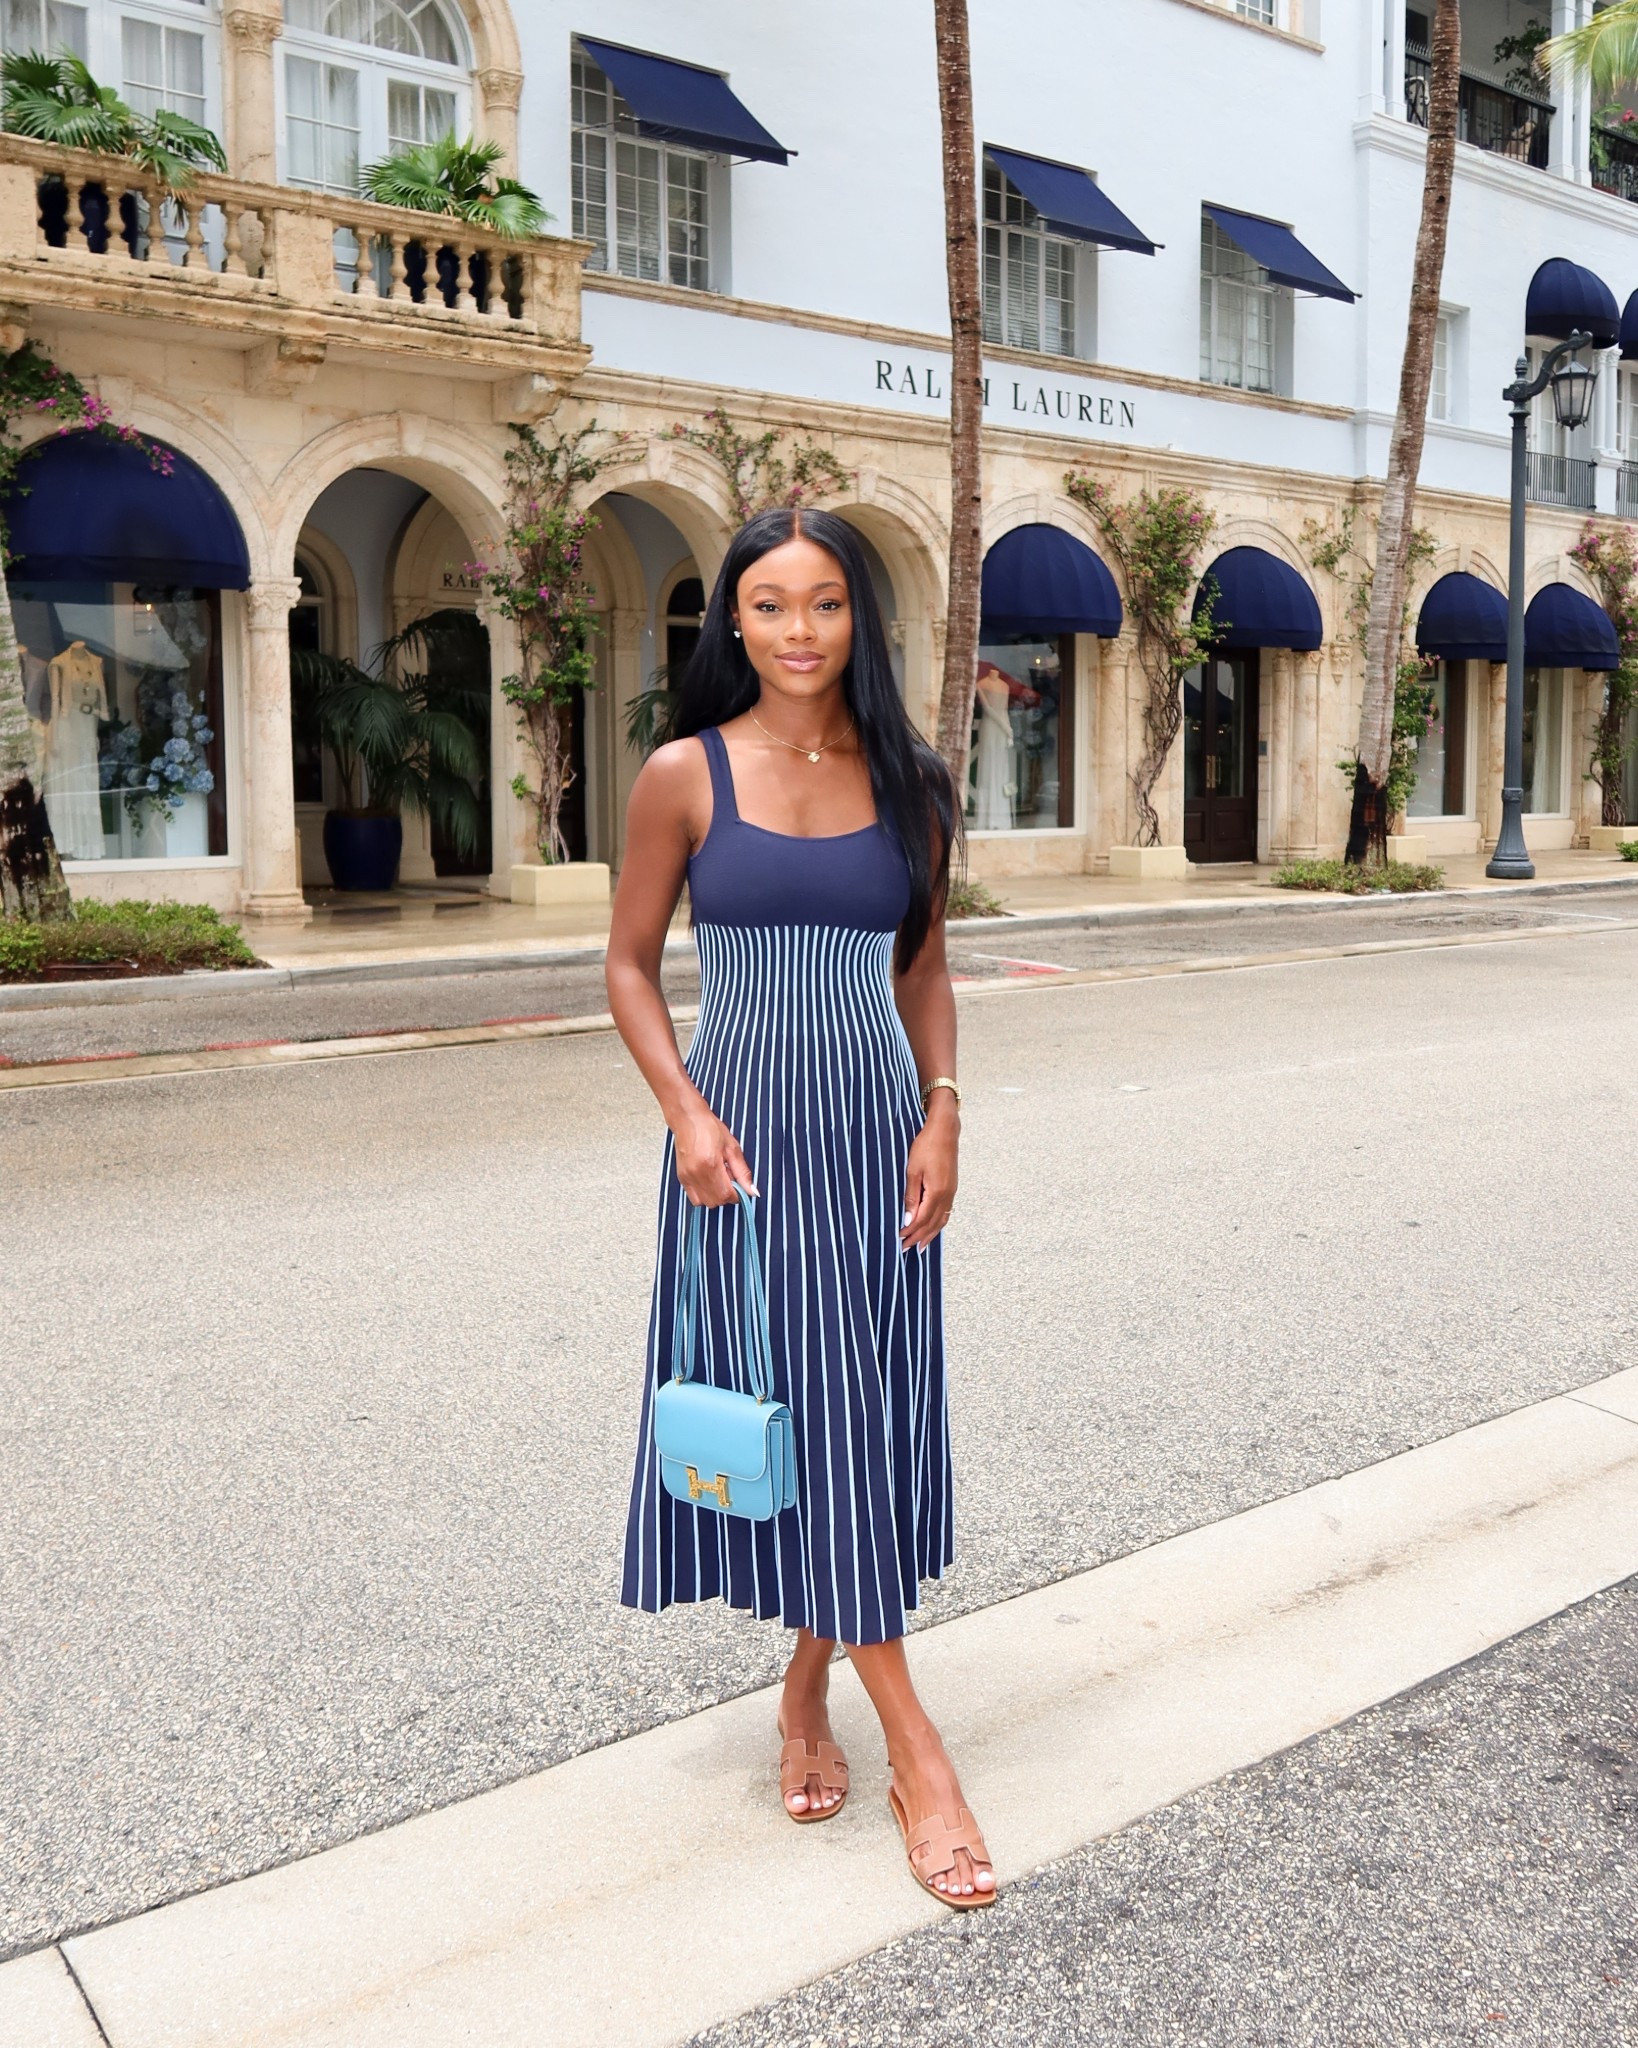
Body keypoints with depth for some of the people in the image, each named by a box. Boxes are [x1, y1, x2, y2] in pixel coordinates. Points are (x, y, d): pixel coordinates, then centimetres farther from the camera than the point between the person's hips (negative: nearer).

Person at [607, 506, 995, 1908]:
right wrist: (685, 1112, -11)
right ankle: (915, 1751, 10)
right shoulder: (686, 776, -3)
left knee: (874, 1421, 7)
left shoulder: (909, 784, 5)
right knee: (794, 1418, -1)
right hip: (743, 1133, -3)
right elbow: (632, 964, 2)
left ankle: (808, 1692, 29)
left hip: (875, 1129, 3)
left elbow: (924, 968, 11)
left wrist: (942, 1114, -1)